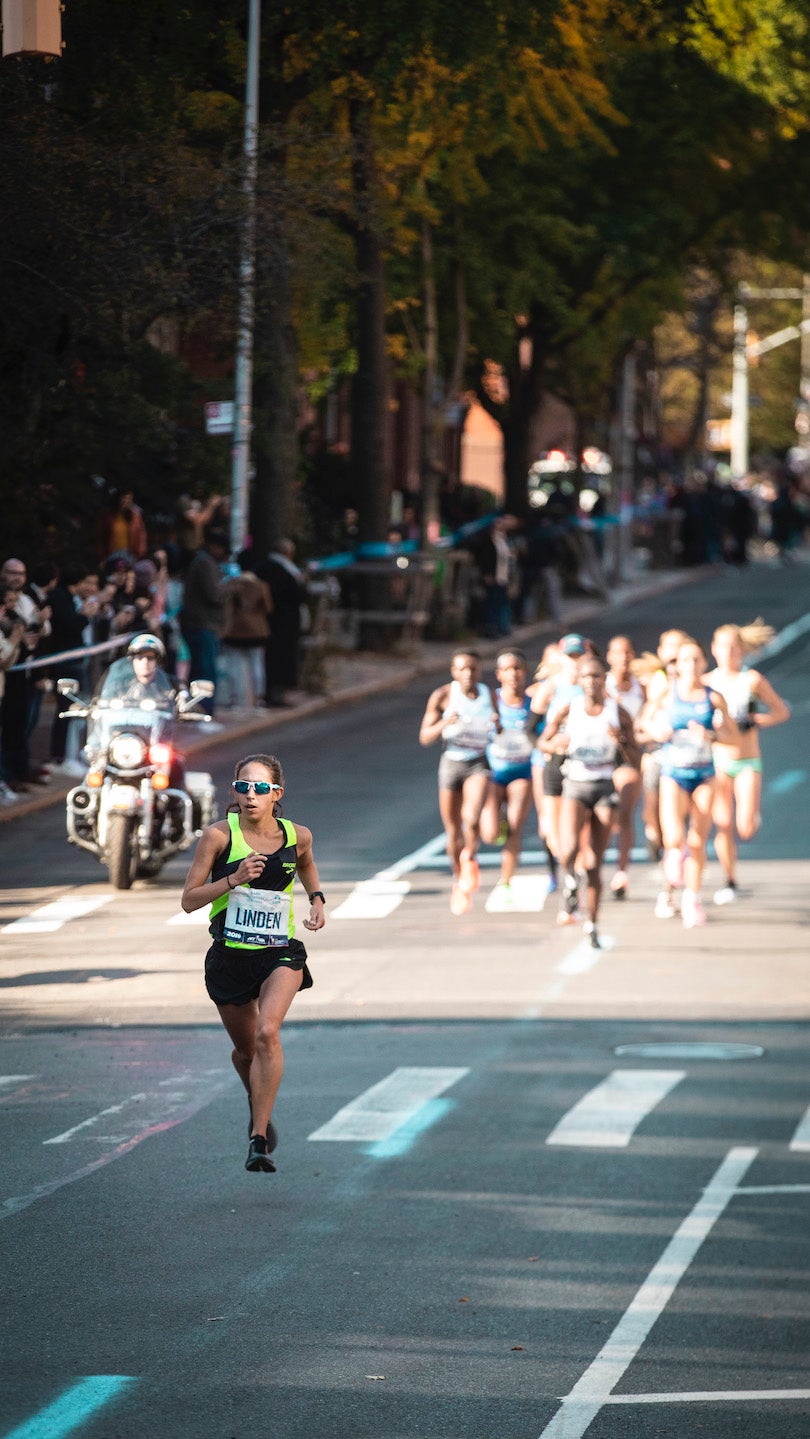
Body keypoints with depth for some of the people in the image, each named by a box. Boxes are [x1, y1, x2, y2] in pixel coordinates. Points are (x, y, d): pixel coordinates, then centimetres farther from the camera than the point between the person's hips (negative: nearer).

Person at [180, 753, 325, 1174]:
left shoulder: (297, 836, -2)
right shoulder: (219, 835, -9)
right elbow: (189, 900, -8)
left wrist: (316, 898, 8)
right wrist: (233, 879, -21)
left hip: (281, 953, -1)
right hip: (230, 955, 1)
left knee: (267, 1032, -25)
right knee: (245, 1048, 15)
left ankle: (259, 1139, -22)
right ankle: (258, 1105, 51)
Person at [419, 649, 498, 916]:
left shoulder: (489, 695, 1)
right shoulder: (443, 696, -7)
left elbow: (500, 734, 15)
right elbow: (425, 737, -5)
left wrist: (497, 725, -9)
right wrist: (444, 725, -24)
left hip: (479, 764, 0)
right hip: (451, 763, 0)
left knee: (471, 818, -26)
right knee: (453, 833, 7)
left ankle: (470, 858, 3)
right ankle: (459, 884, 29)